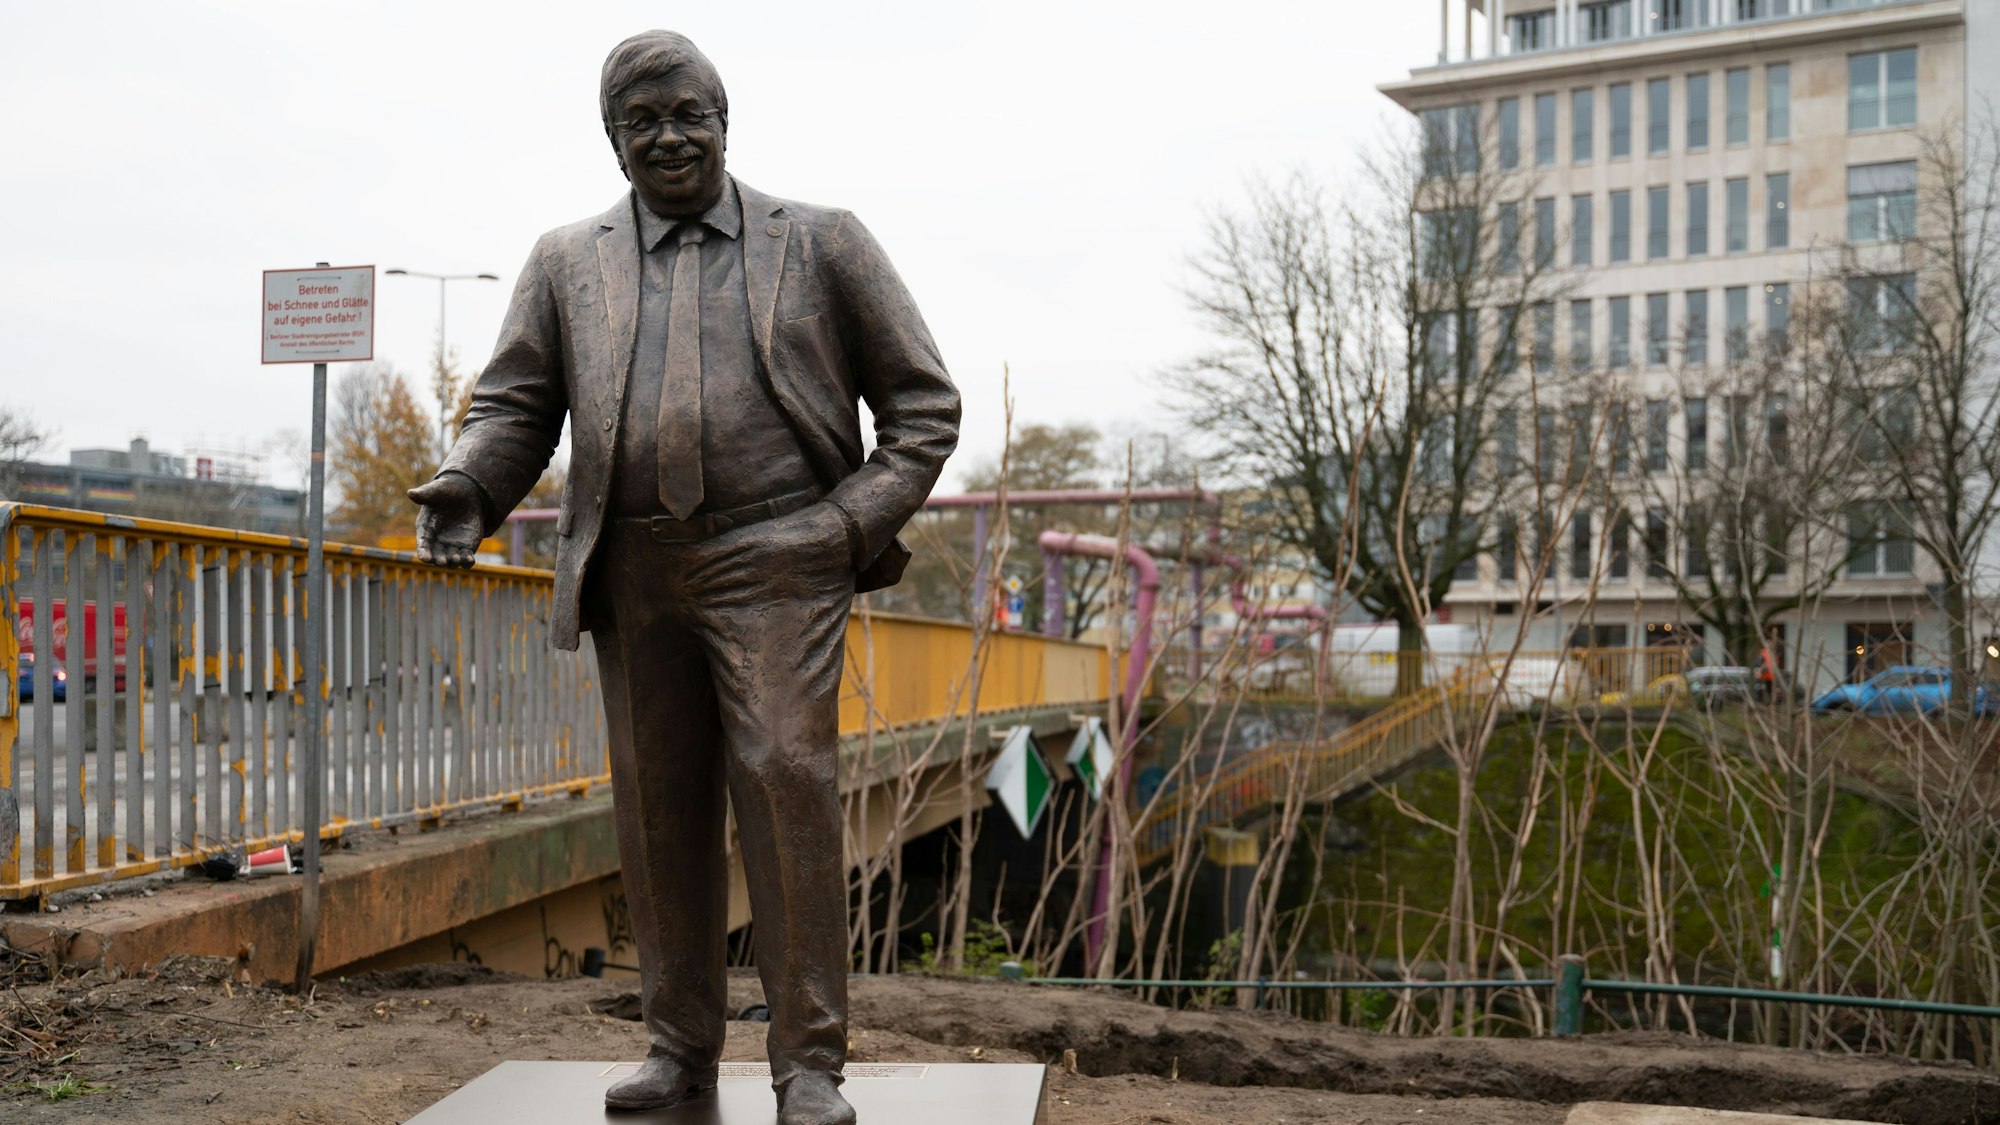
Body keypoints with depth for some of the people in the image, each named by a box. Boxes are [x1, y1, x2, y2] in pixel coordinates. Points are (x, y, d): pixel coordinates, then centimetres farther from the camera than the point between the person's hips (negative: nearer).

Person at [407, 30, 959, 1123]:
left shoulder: (822, 243, 9)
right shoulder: (567, 263, 16)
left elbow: (923, 405, 10)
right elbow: (514, 403, 13)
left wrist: (858, 522, -3)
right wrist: (467, 489, -8)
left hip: (776, 560, -3)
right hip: (635, 573, 3)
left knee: (786, 785, -11)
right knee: (658, 807, 6)